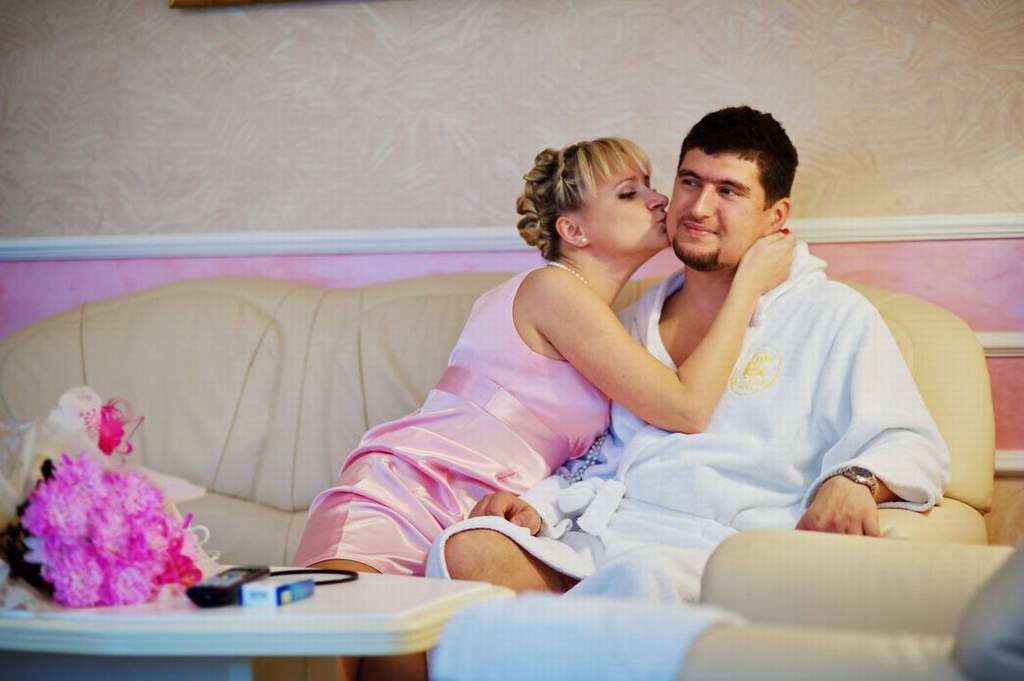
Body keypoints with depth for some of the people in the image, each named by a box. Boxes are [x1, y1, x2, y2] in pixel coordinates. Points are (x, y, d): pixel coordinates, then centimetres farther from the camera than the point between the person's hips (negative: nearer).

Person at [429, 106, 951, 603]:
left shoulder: (831, 316, 11)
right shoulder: (636, 321, 26)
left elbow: (915, 446, 3)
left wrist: (854, 479, -20)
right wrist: (536, 504, 6)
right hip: (604, 537, 4)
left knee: (644, 574, -41)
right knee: (465, 550, -27)